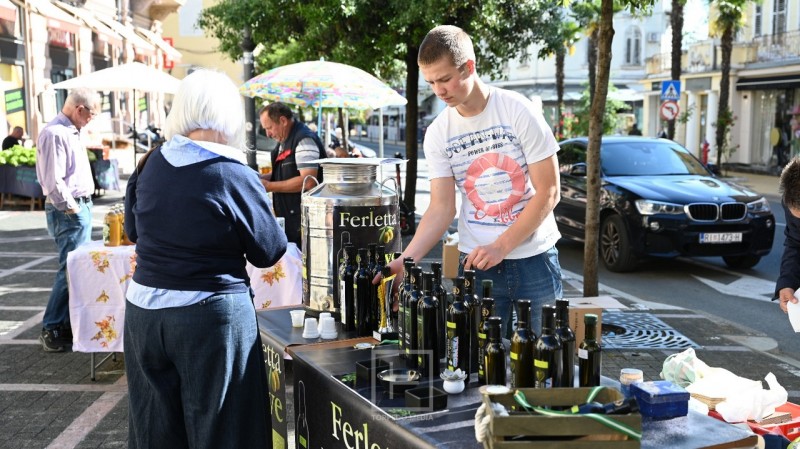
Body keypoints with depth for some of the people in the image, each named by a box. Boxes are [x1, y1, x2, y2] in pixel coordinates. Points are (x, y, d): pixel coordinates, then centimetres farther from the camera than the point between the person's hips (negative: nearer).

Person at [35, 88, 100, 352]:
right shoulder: (55, 134, -17)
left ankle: (69, 325, 20)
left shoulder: (71, 132, 15)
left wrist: (83, 206, 14)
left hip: (81, 207, 10)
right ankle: (51, 330, 2)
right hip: (68, 212, -10)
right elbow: (53, 182, -22)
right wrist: (72, 209, -14)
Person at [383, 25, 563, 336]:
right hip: (477, 263, 2)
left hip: (534, 258, -2)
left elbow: (548, 193, -9)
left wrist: (500, 246, -15)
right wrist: (405, 259, -17)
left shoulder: (518, 111, -10)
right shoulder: (437, 134, 0)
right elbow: (441, 209, -2)